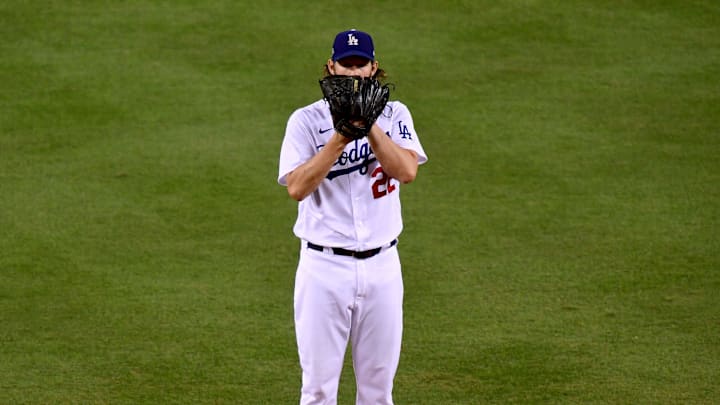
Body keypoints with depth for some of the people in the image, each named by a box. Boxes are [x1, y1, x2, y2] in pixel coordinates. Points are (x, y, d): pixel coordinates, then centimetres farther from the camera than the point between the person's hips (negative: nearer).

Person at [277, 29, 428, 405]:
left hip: (381, 265, 2)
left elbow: (407, 170, -12)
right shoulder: (306, 120, -2)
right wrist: (340, 138, -21)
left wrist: (369, 125, -20)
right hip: (325, 265, -2)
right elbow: (296, 187, -15)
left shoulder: (394, 115, 5)